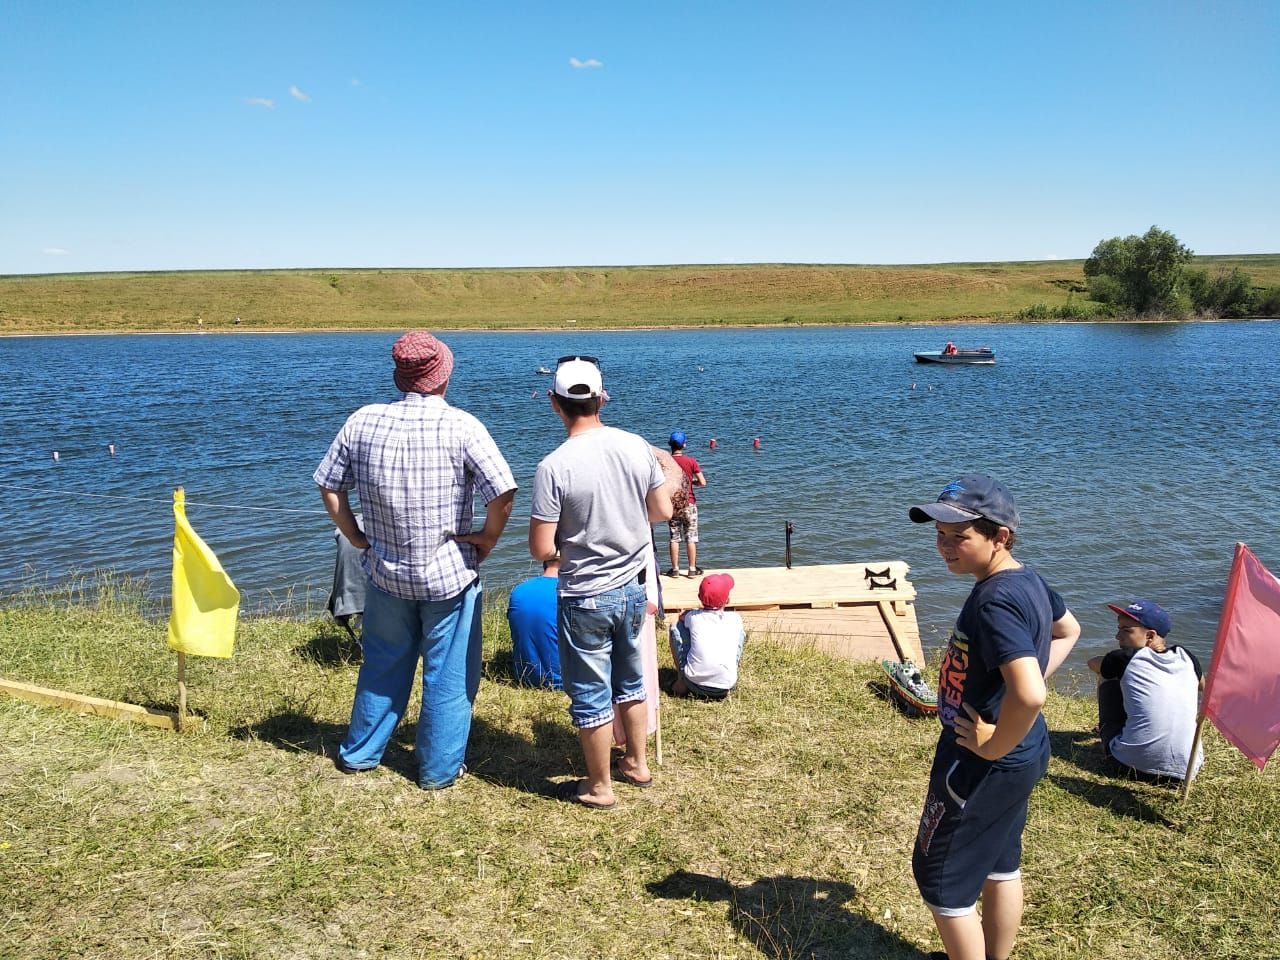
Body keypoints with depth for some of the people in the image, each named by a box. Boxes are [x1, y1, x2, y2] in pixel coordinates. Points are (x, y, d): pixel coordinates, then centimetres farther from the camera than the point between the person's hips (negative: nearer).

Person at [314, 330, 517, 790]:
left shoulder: (362, 421, -4)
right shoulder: (461, 426, -15)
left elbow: (328, 486, 4)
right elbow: (503, 493, -22)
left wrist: (356, 536, 11)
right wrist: (487, 538, -7)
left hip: (386, 573, 4)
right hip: (449, 575, -3)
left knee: (382, 665, 22)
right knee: (448, 675, 12)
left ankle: (359, 753, 37)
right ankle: (439, 768, 24)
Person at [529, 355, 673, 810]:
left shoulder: (554, 467, -21)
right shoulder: (637, 446, -6)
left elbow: (541, 549, -19)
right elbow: (662, 510, 4)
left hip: (585, 598, -5)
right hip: (633, 587, 6)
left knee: (590, 695, 11)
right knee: (630, 680, 24)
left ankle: (600, 787, 26)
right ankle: (638, 763, 40)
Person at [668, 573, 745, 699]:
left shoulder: (693, 617, 4)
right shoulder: (735, 619, 6)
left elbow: (682, 616, 29)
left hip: (694, 685, -1)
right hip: (725, 687, 1)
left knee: (676, 626, 18)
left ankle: (681, 681, 18)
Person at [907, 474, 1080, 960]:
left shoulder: (995, 601, -30)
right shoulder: (1028, 579, -1)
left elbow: (1029, 694, -40)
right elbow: (1068, 631, 18)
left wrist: (993, 746, -23)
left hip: (984, 767, -10)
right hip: (1024, 755, 10)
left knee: (941, 879, 9)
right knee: (1000, 866, 26)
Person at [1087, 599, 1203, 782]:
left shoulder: (1124, 659, -4)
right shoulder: (1186, 658, 6)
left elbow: (1093, 663, 20)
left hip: (1132, 764, -3)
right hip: (1186, 770, 3)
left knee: (1107, 678, 16)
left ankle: (1104, 730, 39)